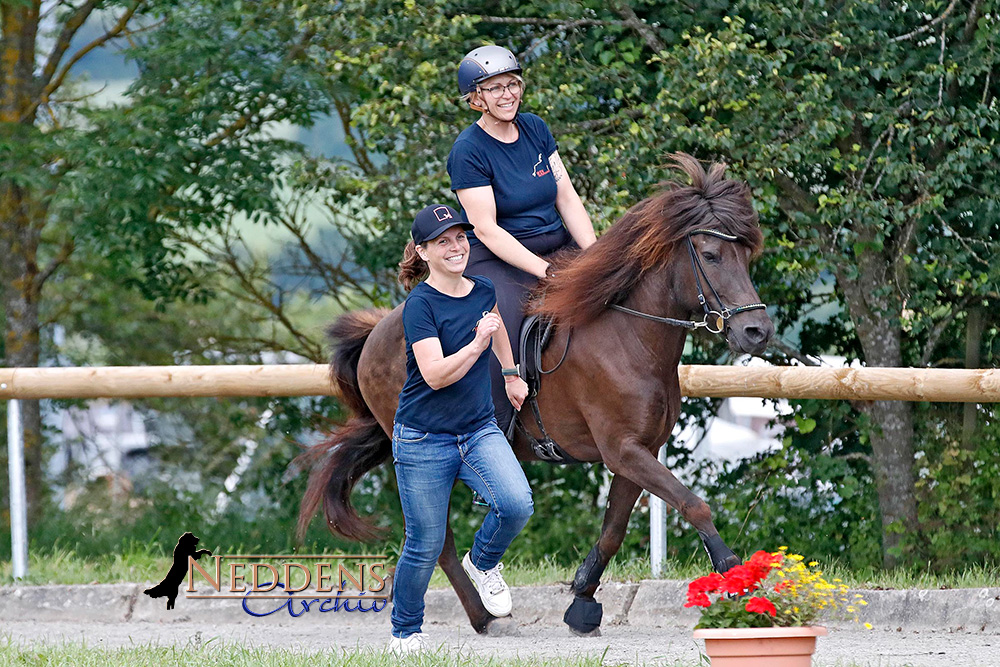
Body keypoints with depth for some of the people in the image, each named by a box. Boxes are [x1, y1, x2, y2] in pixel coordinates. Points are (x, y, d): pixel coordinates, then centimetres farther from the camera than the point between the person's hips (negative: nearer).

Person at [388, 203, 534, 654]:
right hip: (424, 439, -4)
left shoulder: (483, 291, 3)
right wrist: (477, 344, -33)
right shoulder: (420, 305, -15)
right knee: (425, 544, 0)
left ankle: (483, 564, 11)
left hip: (479, 430, 5)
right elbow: (435, 375, -23)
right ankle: (404, 633, 22)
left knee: (516, 504, -21)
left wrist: (511, 375, 38)